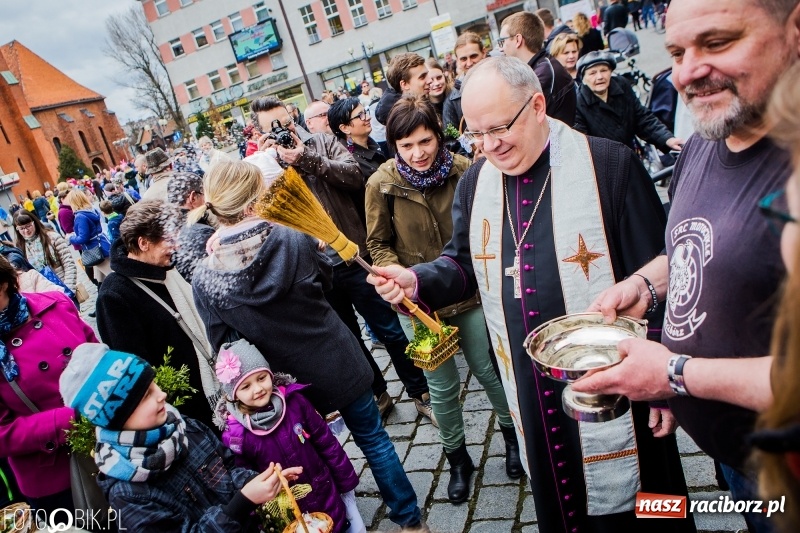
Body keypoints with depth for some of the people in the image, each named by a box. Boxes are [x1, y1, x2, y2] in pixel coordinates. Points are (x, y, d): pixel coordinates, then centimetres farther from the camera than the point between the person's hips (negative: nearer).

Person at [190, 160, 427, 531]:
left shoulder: (204, 280, -18)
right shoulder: (293, 238, -20)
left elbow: (224, 347, -8)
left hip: (289, 385, 1)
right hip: (339, 365, 0)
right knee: (373, 439, 20)